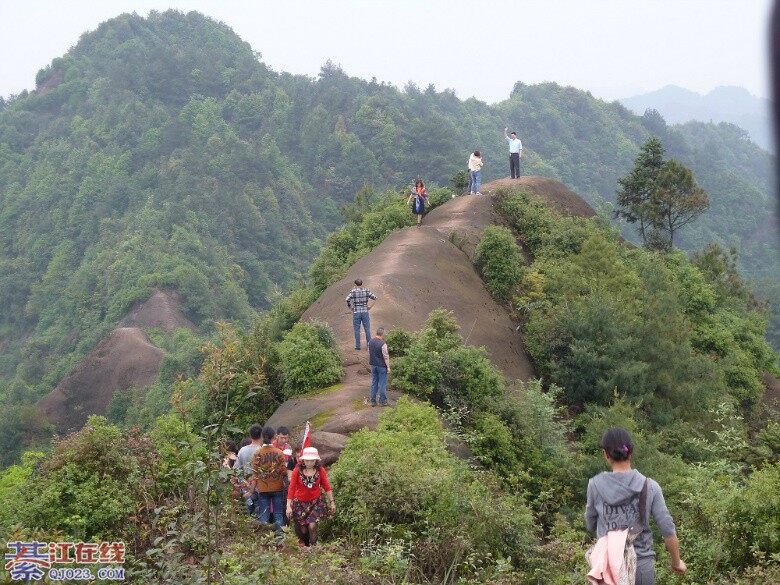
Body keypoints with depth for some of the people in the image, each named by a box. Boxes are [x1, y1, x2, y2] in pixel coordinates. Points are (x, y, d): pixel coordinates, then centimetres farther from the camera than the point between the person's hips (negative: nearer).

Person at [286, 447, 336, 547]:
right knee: (303, 530, 4)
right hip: (300, 502, 0)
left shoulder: (320, 470, -9)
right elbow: (291, 488, -12)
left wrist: (332, 502, 5)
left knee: (312, 526, -17)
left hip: (316, 502, 0)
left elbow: (327, 487, 2)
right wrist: (288, 506, -16)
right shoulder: (298, 470, -13)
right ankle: (303, 545, 34)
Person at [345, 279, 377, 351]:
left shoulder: (353, 291, -7)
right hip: (365, 312, 2)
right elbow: (374, 297, -5)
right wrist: (370, 306, 2)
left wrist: (351, 307, -6)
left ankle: (358, 346, 9)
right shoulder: (366, 291, 0)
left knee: (357, 330, 7)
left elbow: (347, 300, -20)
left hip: (356, 312, -2)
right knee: (367, 329, 10)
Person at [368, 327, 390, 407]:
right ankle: (383, 401, 11)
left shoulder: (370, 342, -1)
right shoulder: (382, 344, -21)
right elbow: (386, 357, -16)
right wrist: (388, 367, -8)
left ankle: (373, 401, 18)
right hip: (382, 366, -6)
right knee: (382, 384, 4)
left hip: (373, 365, 6)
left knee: (374, 383, 14)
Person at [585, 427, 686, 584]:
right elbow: (668, 530, -4)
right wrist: (676, 562, 11)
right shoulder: (650, 487, -6)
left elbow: (591, 525, 6)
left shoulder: (595, 484, -6)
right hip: (642, 566, 1)